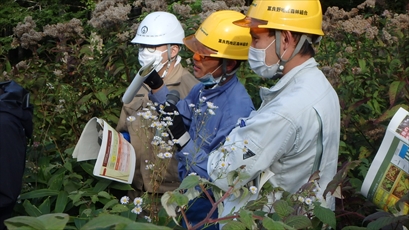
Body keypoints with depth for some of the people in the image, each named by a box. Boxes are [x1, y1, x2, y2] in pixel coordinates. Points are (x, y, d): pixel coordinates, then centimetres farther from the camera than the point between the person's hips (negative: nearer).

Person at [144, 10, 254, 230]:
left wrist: (182, 138, -35)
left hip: (208, 206, -8)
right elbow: (180, 115, 13)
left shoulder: (238, 109, -31)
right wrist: (156, 86, -1)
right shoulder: (204, 88, -4)